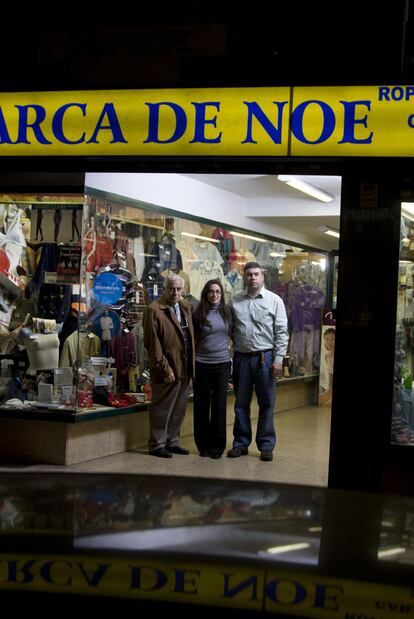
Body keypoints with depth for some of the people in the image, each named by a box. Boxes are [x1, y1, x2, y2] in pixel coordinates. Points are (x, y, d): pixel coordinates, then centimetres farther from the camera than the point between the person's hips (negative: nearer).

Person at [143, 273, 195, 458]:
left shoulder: (185, 307, 13)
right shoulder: (154, 310, -12)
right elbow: (152, 344, -15)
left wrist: (191, 364, 10)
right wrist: (164, 368, -17)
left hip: (185, 367, 8)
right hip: (168, 370, -7)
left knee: (179, 409, 15)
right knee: (162, 408, 2)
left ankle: (172, 442, 27)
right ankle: (157, 445, 14)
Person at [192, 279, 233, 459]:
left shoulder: (227, 312, 3)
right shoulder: (198, 313, -1)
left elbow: (234, 333, 13)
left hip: (222, 363, 1)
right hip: (201, 363, -1)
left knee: (219, 404, 2)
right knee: (201, 405, 5)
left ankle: (217, 445, 12)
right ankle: (203, 444, 16)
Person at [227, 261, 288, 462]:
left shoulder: (274, 300, -1)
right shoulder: (235, 301, 7)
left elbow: (281, 332, -3)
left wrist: (278, 359, -8)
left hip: (265, 357, -2)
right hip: (241, 357, 3)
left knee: (266, 404, 3)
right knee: (241, 404, 9)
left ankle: (266, 445, 12)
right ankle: (241, 443, 19)